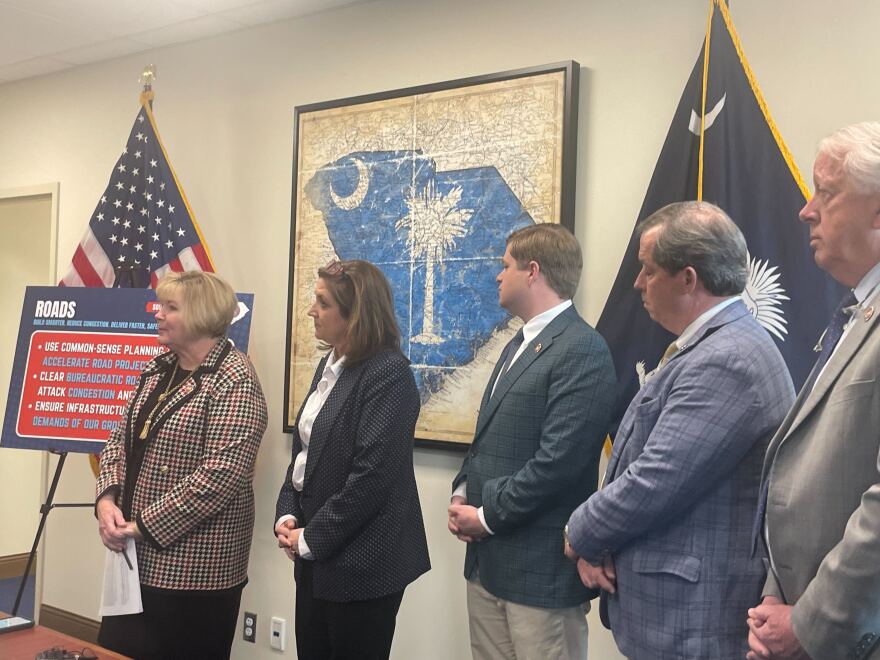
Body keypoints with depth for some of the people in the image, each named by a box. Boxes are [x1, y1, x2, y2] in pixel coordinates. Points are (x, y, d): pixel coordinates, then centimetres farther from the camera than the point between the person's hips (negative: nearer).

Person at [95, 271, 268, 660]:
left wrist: (144, 526, -19)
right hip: (137, 558, 8)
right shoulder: (157, 370, 10)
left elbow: (220, 476, -23)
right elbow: (120, 440, 14)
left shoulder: (233, 381, -16)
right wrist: (107, 499, -5)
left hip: (195, 567, -8)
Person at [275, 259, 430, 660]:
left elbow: (373, 474, -23)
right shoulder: (329, 364, 10)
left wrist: (313, 538, -15)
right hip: (317, 558, 8)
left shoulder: (389, 373, -17)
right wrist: (287, 515, 1)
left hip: (362, 563, -8)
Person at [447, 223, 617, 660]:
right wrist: (462, 494, 3)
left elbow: (558, 460, -22)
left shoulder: (582, 350, -15)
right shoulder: (518, 345, 16)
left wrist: (486, 516, -14)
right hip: (488, 559, 9)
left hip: (541, 566, -9)